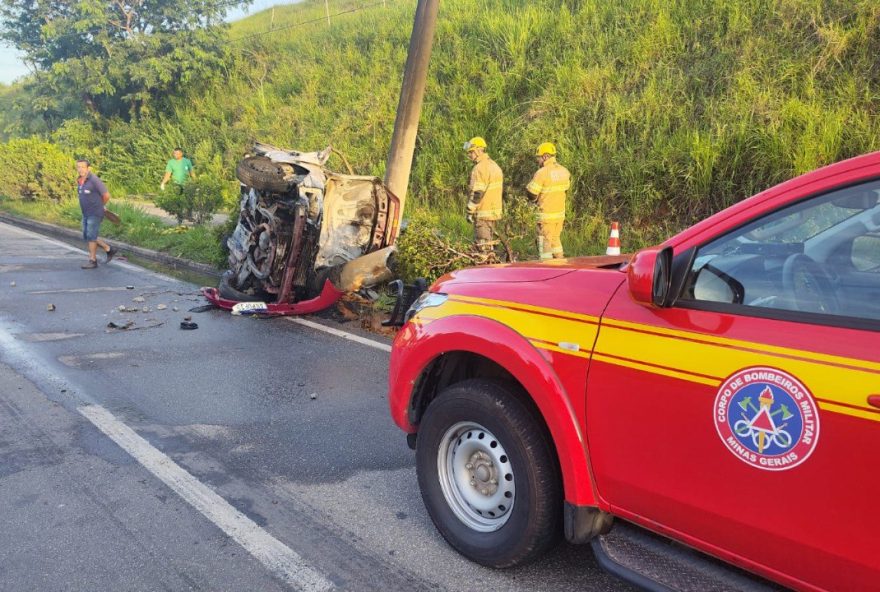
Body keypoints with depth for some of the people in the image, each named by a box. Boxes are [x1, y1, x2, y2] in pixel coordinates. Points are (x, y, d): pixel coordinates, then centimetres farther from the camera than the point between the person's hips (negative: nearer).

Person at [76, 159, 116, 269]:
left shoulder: (94, 180, -16)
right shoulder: (80, 181, 9)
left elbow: (106, 195, -13)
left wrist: (98, 206, 3)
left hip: (95, 214, -9)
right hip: (86, 214, 9)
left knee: (91, 236, -7)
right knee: (87, 237, 10)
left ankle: (93, 261, 2)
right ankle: (109, 250, 22)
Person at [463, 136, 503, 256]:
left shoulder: (479, 168, -16)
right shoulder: (495, 166, 15)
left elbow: (477, 193, -20)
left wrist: (470, 211, -15)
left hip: (483, 213, -9)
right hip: (495, 211, 9)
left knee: (483, 245, -4)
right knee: (490, 243, 16)